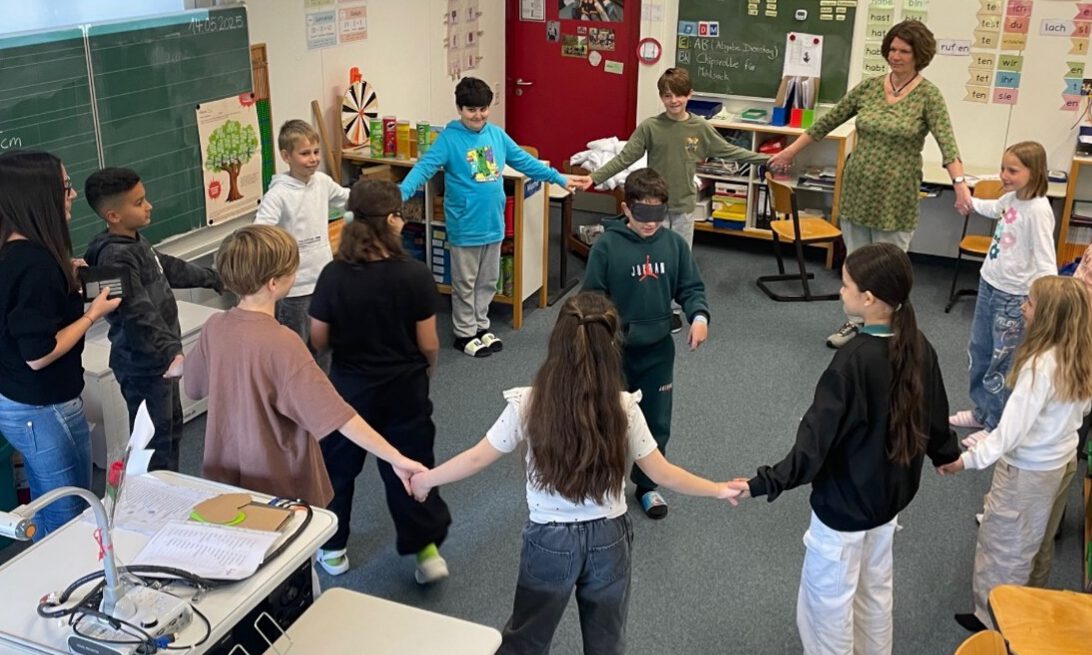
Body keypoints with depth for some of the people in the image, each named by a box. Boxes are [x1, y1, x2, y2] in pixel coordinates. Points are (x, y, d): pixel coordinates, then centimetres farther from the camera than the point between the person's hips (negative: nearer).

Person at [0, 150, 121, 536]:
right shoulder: (36, 264, -26)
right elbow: (38, 354, -25)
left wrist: (64, 276, 10)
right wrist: (93, 314, -15)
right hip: (44, 410, -9)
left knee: (48, 513, 23)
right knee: (71, 520, 6)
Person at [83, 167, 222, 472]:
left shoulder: (135, 241, 7)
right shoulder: (116, 258, -26)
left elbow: (168, 267, 24)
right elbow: (139, 313, -36)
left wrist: (211, 278, 37)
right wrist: (170, 351, -45)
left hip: (160, 358, 11)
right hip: (142, 364, -11)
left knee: (172, 426, 23)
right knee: (155, 438, -2)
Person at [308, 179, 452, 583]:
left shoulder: (333, 275, -15)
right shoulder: (415, 274, -17)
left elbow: (318, 341, -5)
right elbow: (429, 345, -10)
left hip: (350, 388, 1)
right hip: (405, 389, 0)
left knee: (337, 467, 20)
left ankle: (333, 549, 34)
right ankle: (428, 549, 22)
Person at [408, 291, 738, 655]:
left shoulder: (527, 405, -19)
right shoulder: (623, 408, -17)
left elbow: (477, 459, -10)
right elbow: (662, 473, -8)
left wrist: (423, 479, 7)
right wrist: (719, 489, 7)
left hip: (549, 542, -1)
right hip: (608, 540, 1)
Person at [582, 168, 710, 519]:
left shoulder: (674, 244, -4)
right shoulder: (606, 245, -14)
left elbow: (690, 287, 2)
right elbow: (592, 297, -11)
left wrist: (699, 316, -17)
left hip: (658, 349, 3)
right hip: (615, 350, -3)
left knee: (656, 422, 13)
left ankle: (647, 485, 33)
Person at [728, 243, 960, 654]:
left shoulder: (854, 360, -30)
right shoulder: (918, 347, -6)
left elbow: (818, 436, -31)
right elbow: (934, 411, 9)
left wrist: (766, 483, -32)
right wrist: (946, 453, 28)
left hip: (845, 502, -8)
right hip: (891, 494, 8)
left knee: (827, 598, 11)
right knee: (875, 587, 26)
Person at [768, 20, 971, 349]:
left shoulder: (928, 95, -10)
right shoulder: (868, 86, 3)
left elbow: (947, 142, -21)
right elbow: (829, 120, 9)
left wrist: (960, 183, -36)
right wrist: (790, 151, 12)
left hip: (895, 196, -4)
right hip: (857, 189, 4)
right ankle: (856, 322, 30)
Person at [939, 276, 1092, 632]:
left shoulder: (1040, 365, -32)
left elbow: (1012, 429, -32)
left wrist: (967, 460, -28)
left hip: (1026, 469, -8)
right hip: (1061, 460, 8)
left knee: (1002, 544, 9)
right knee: (1033, 538, 28)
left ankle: (992, 619, 23)